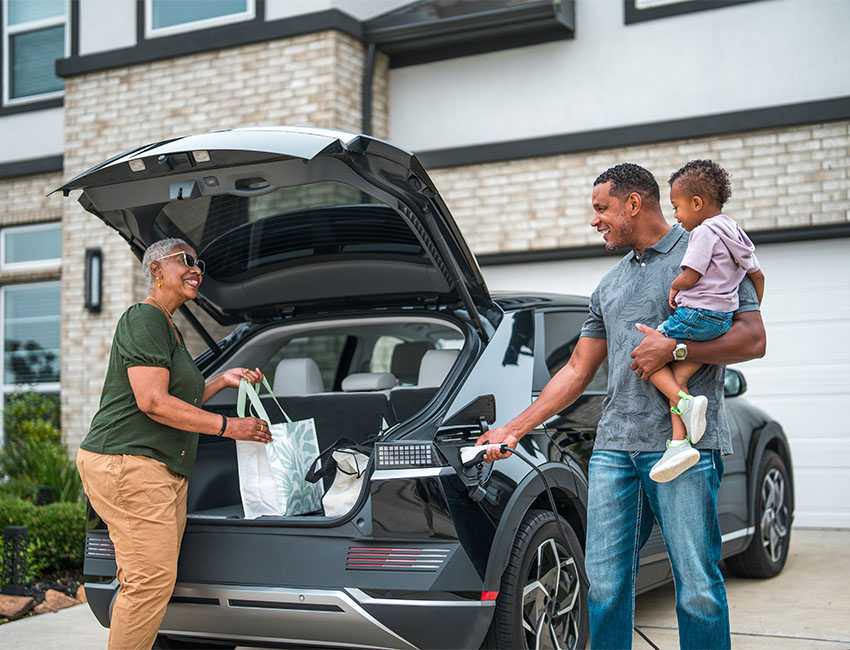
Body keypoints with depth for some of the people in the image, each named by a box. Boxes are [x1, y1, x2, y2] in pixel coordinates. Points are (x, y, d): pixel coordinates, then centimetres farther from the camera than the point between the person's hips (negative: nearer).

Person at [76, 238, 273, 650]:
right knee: (151, 581, -12)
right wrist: (227, 427, -13)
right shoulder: (145, 319, -8)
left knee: (151, 581, 8)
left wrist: (222, 381, 17)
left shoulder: (170, 329, 24)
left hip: (165, 469, 10)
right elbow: (153, 403, -17)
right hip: (128, 464, -10)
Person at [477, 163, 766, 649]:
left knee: (698, 587, -5)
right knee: (605, 580, 3)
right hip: (614, 446, 6)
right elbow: (577, 372, 24)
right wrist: (514, 430, 19)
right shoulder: (609, 286, 23)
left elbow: (752, 340, -5)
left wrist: (674, 349, -14)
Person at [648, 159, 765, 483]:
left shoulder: (704, 232, -10)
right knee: (678, 376, 4)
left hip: (697, 314, -9)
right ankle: (680, 442, -8)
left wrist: (674, 287, 6)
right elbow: (757, 275, 23)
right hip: (723, 319, 9)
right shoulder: (735, 232, 19)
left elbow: (689, 277, -16)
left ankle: (685, 402, -18)